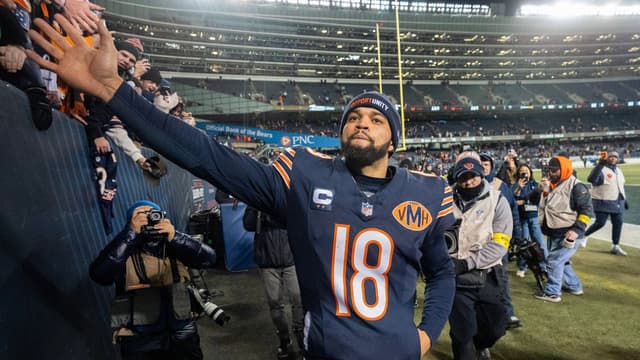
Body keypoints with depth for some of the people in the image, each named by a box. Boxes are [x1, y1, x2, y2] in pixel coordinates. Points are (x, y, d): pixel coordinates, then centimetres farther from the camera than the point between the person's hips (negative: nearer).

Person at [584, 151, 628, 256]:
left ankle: (616, 246, 15)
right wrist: (600, 164, -40)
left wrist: (624, 200, 22)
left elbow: (621, 186, 23)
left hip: (618, 202, 7)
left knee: (618, 222, 5)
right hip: (603, 202, -7)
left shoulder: (618, 171, 14)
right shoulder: (601, 169, -12)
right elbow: (591, 179, -34)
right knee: (600, 223, -9)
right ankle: (584, 236, 15)